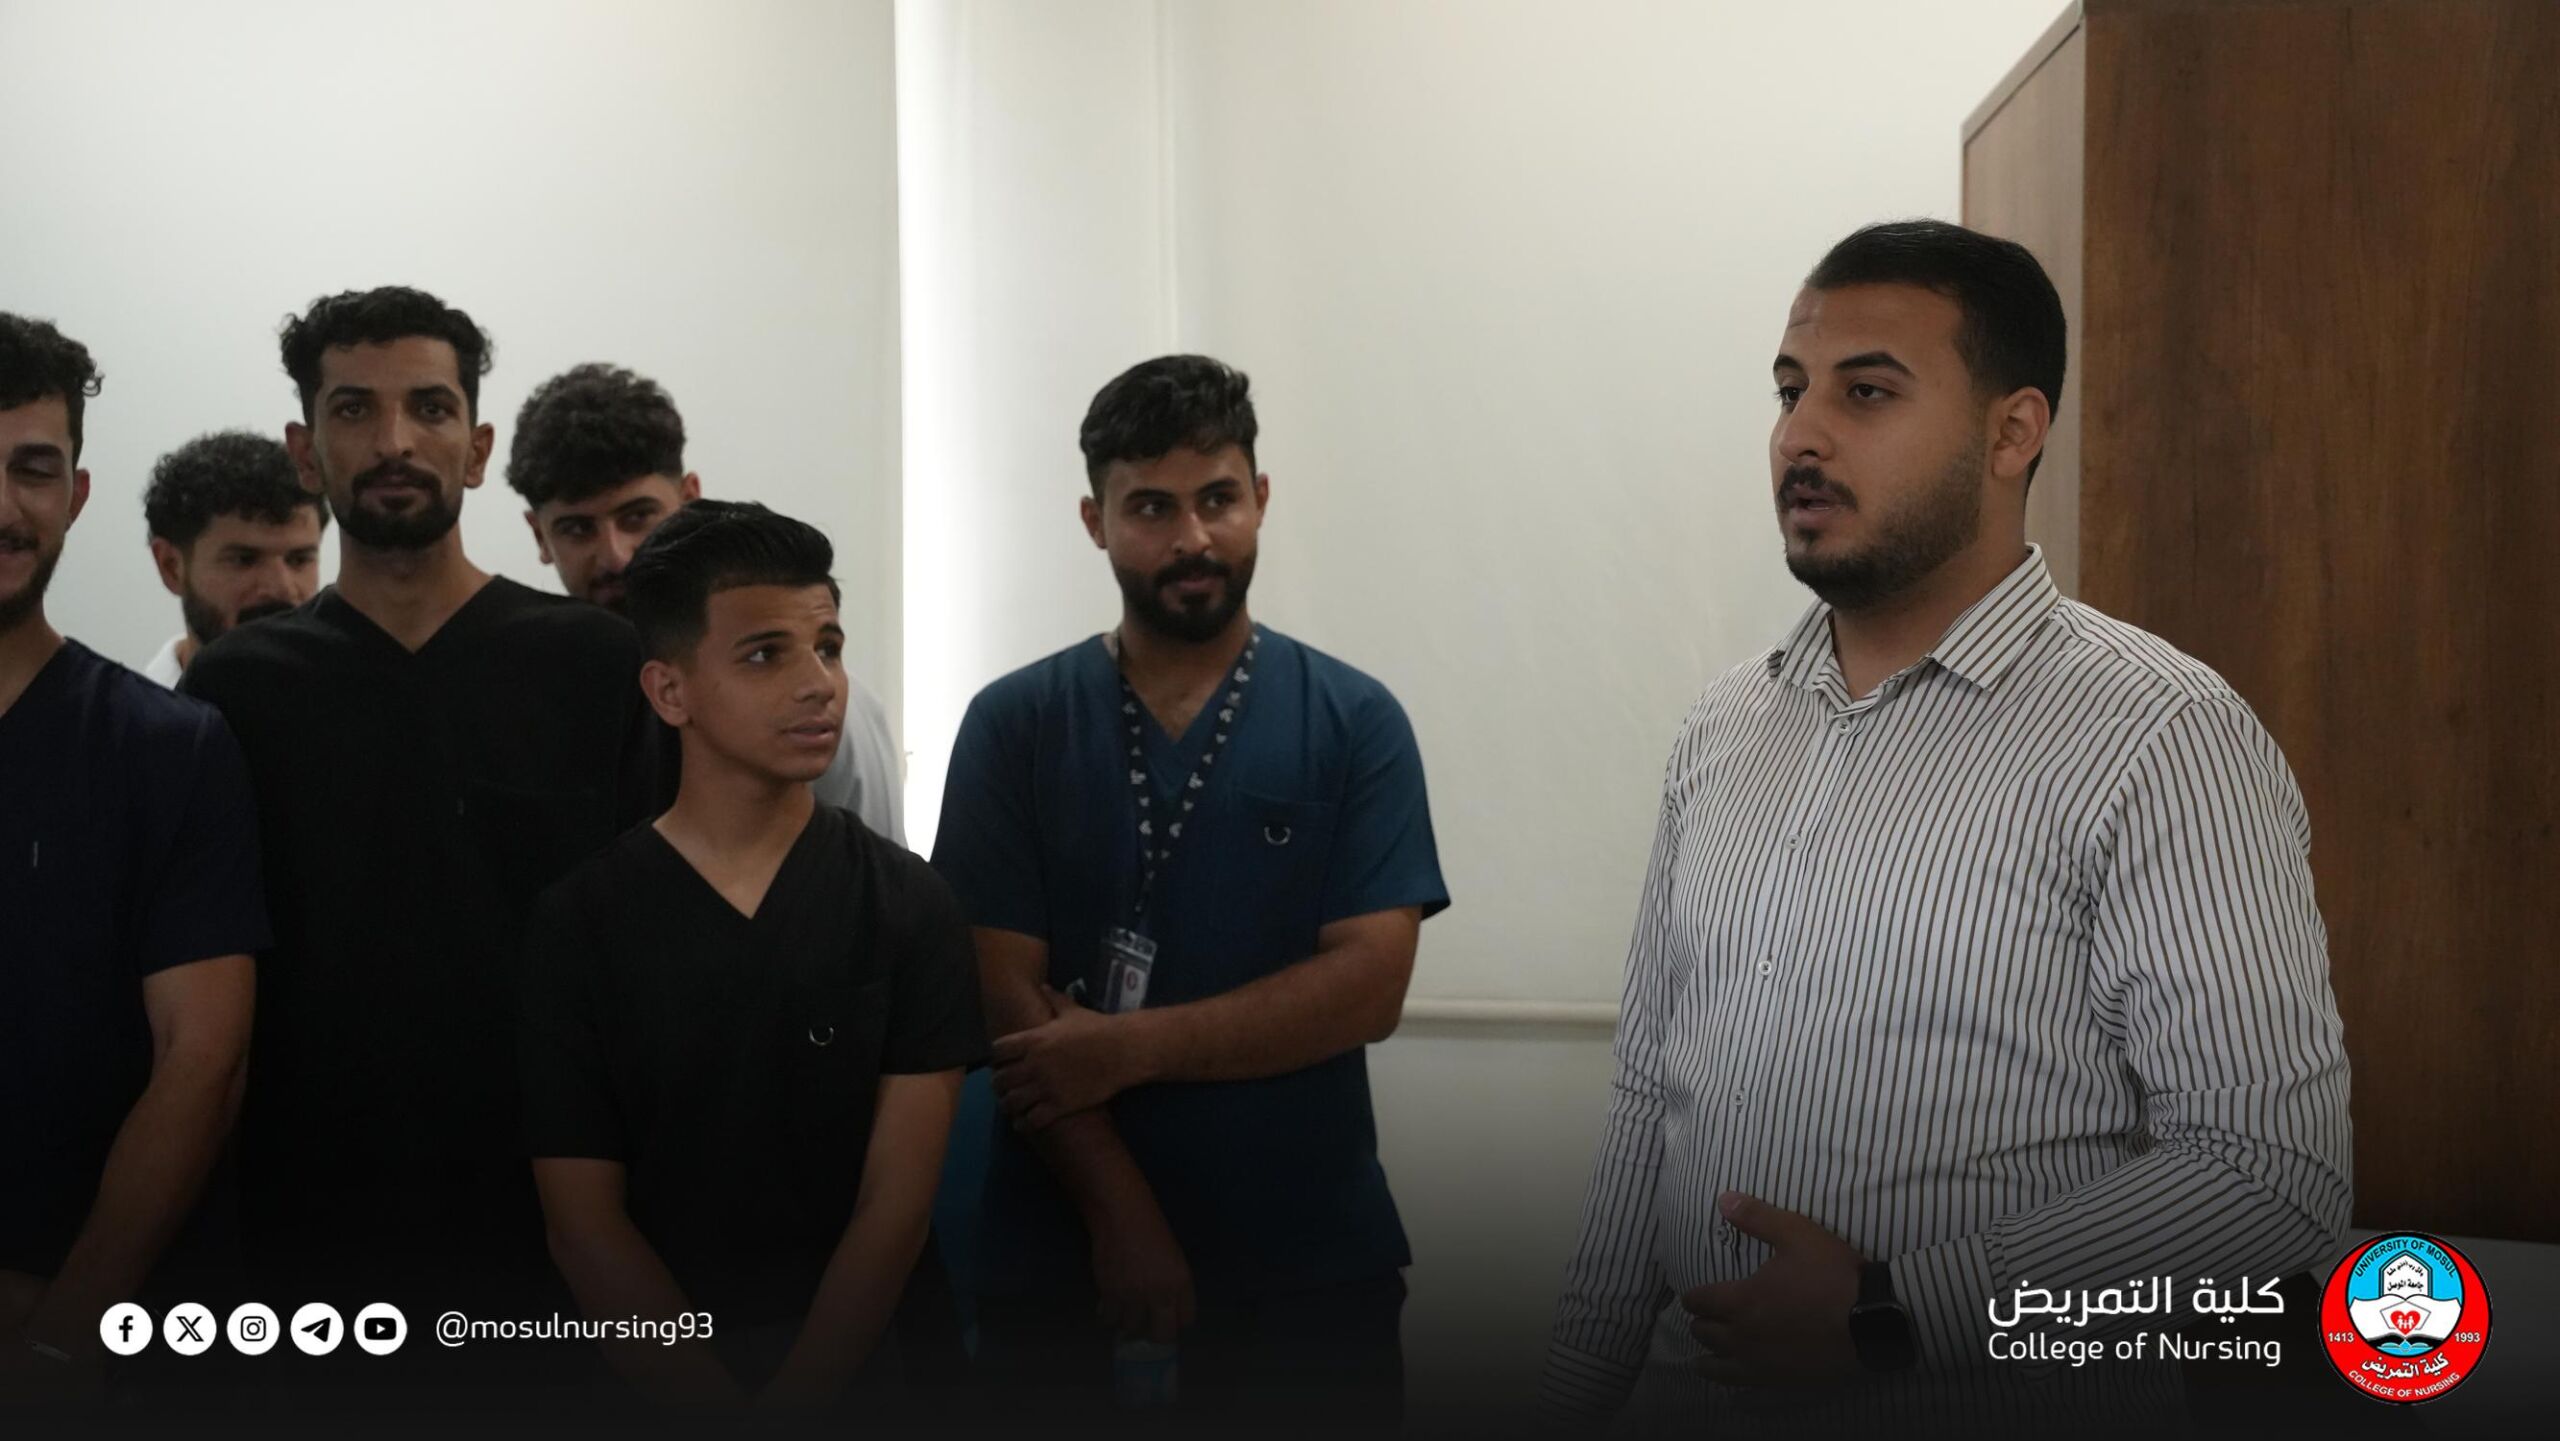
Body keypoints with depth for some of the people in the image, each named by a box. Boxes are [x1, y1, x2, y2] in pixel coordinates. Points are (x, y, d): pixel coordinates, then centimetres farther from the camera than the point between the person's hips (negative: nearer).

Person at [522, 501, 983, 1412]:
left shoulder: (909, 907, 2)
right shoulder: (581, 920, 3)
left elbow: (897, 1203, -3)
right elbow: (585, 1223, 0)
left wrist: (795, 1398, -14)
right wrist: (721, 1403, -11)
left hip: (857, 1369, 0)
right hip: (652, 1380, 0)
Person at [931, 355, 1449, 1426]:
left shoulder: (1354, 723, 0)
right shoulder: (1015, 725, 0)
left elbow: (1368, 985, -9)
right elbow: (1006, 998, -6)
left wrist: (1128, 1047, -16)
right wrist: (1124, 1221, -15)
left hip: (1313, 1257, 0)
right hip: (1062, 1254, 0)